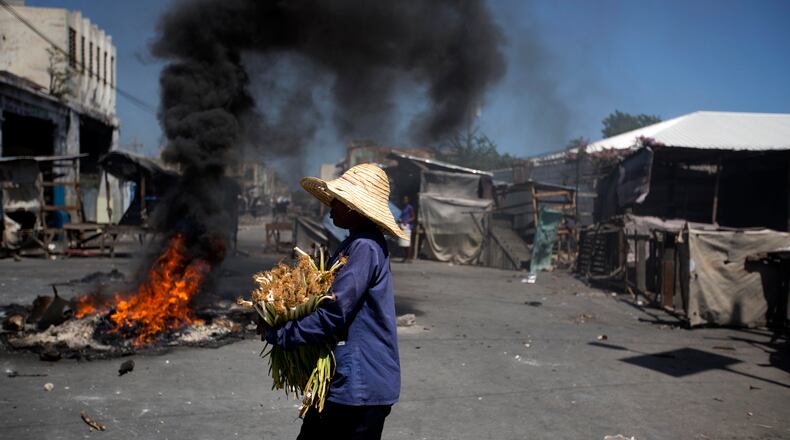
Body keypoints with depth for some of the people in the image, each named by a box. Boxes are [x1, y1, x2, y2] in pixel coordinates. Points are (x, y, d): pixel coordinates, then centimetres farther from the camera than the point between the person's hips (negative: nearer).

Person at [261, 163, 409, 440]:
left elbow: (333, 314, -23)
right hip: (342, 379, 10)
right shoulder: (355, 243, 12)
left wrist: (278, 334, -12)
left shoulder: (365, 247, -20)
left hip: (361, 384, -10)